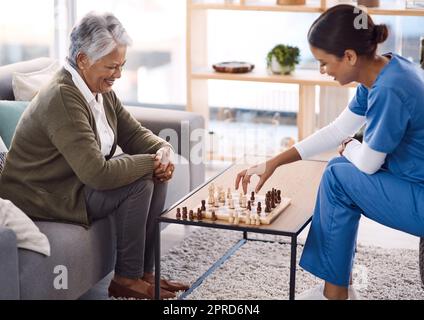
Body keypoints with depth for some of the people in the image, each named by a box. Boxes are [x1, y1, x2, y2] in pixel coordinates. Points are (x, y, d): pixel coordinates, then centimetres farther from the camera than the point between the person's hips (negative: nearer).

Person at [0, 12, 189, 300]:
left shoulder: (102, 90, 1)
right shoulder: (62, 98, -28)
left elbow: (134, 134, 8)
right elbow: (98, 173, -33)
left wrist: (163, 151, -14)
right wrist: (152, 161, -23)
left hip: (77, 183, 9)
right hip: (44, 197, -9)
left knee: (157, 175, -3)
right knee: (139, 183, -21)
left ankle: (145, 272, 4)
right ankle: (126, 279, -6)